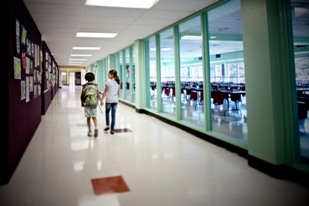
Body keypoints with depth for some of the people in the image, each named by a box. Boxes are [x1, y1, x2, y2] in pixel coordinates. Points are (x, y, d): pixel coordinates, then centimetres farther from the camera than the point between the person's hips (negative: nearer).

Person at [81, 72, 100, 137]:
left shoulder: (84, 86, -5)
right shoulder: (95, 85, -3)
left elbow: (82, 96, -1)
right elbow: (98, 95, -1)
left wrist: (82, 103, 14)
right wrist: (97, 101, 17)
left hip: (86, 103, 0)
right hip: (94, 104, 1)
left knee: (88, 118, 11)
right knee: (94, 117, 12)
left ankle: (90, 131, 13)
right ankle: (96, 128, -11)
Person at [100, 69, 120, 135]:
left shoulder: (108, 81, -9)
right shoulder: (118, 82, 7)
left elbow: (105, 92, -9)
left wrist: (102, 100, -3)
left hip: (109, 100, -4)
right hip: (115, 100, 4)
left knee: (107, 112, 18)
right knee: (113, 114, 5)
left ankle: (107, 126, 17)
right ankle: (112, 129, 7)